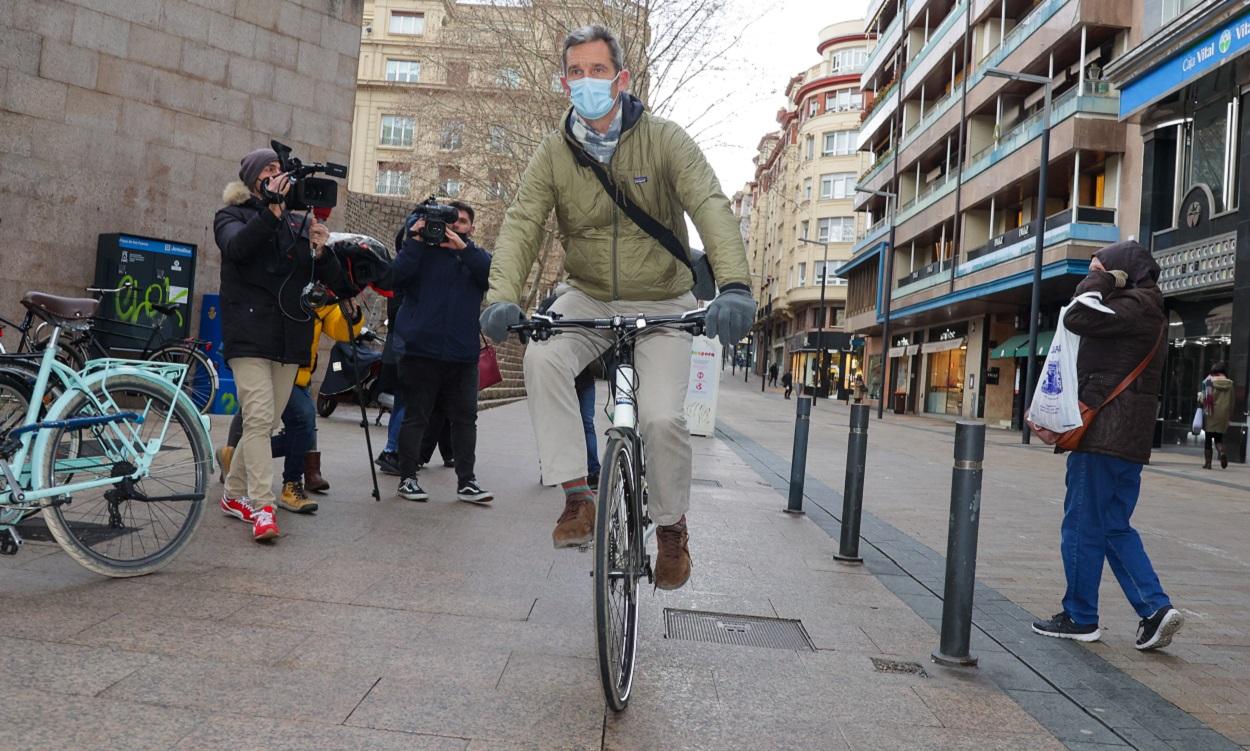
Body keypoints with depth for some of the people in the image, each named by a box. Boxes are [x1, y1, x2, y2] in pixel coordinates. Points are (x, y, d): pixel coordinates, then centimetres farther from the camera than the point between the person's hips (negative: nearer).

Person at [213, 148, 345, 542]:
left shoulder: (299, 223, 15)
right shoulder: (233, 216, 7)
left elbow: (334, 280, 9)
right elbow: (235, 247, -18)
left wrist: (320, 250, -10)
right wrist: (271, 209, -24)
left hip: (290, 339, 4)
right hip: (249, 334, -4)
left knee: (267, 422, 9)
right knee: (259, 418, -15)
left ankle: (234, 494, 24)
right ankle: (262, 507, -14)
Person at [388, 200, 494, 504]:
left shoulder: (477, 256, 14)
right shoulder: (425, 251, 6)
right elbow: (393, 279, -8)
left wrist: (464, 248, -17)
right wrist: (414, 241, -13)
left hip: (463, 354, 3)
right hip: (421, 349, -3)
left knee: (465, 417, 3)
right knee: (416, 417, 2)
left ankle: (466, 481, 8)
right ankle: (407, 478, 11)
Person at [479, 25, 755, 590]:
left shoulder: (663, 140, -10)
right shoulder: (554, 152, -3)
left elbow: (710, 208, -23)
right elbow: (522, 223, -13)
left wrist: (734, 287, -41)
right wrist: (503, 295, -33)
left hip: (661, 303, -2)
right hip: (589, 298, 2)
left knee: (662, 416, -20)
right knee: (542, 357, -28)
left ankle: (671, 525, 8)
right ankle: (576, 496, -17)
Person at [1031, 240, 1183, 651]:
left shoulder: (1133, 306, -11)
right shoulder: (1147, 311, 21)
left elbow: (1076, 319, -24)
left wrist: (1102, 280, -10)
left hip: (1105, 433, -10)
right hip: (1130, 436, 10)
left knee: (1082, 526, 0)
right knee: (1115, 527, 14)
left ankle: (1080, 618, 9)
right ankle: (1155, 608, 7)